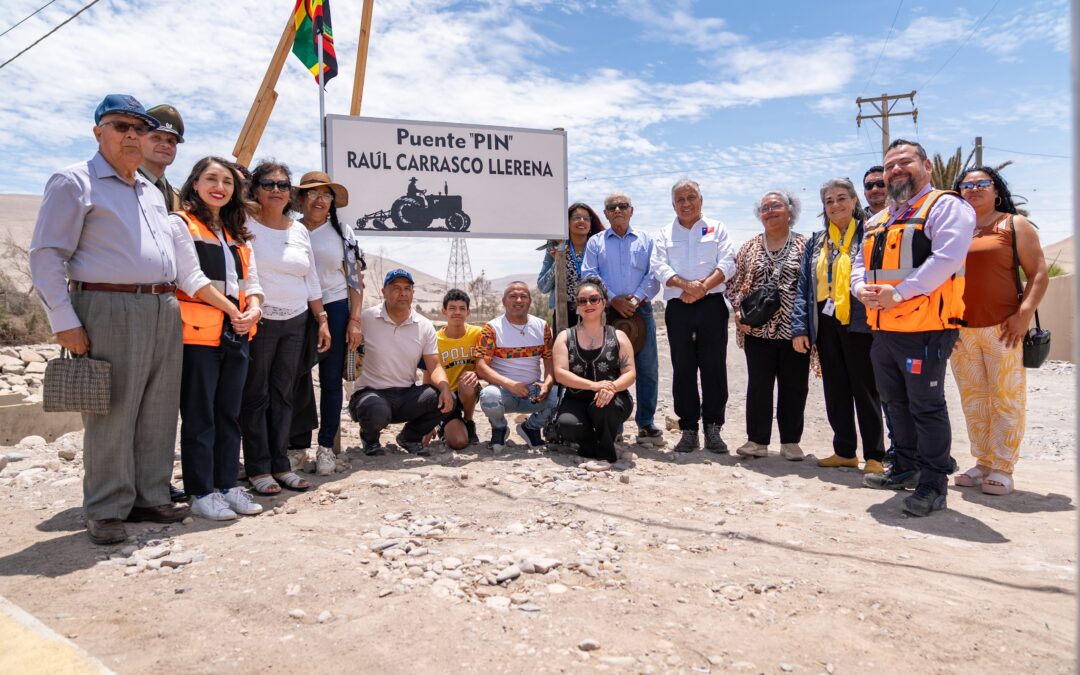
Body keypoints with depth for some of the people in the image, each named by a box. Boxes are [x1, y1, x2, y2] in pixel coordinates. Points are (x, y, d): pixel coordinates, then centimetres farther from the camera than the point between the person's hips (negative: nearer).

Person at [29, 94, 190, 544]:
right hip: (110, 310, -7)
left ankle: (149, 498, 20)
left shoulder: (153, 192, 21)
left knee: (158, 414, 9)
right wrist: (64, 322, -13)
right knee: (112, 415, -3)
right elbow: (46, 256, -7)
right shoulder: (74, 183, -1)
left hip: (164, 310, 7)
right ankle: (106, 511, 9)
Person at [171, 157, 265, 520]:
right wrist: (233, 310, -11)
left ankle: (227, 485, 18)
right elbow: (192, 279, -11)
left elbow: (250, 279, 13)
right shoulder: (181, 223, -1)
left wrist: (253, 309, -7)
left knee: (229, 413, 10)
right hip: (198, 333, -6)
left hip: (236, 333, 7)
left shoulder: (235, 232, 20)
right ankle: (201, 492, 7)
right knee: (199, 416, -1)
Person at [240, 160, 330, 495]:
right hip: (259, 321, -5)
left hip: (296, 322, 5)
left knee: (283, 394, 9)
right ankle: (258, 468, 9)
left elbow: (312, 282, 17)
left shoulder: (300, 231, 14)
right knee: (257, 395, 1)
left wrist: (322, 321, 13)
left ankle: (280, 464, 16)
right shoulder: (246, 225, -2)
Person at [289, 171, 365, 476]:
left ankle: (326, 446, 12)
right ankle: (298, 445, 14)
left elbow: (355, 279, 4)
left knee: (331, 380, 2)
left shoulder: (342, 233, 5)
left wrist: (355, 320, -4)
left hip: (334, 309, 0)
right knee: (297, 380, 3)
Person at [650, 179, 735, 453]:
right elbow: (659, 268, 0)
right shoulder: (664, 234, 15)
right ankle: (688, 428, 9)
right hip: (678, 308, 1)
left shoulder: (716, 229, 13)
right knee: (682, 369, 2)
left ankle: (713, 428, 5)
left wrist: (703, 287, -14)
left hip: (712, 305, -1)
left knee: (714, 367, -2)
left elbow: (727, 264, 1)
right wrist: (686, 285, -16)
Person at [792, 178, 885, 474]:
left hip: (858, 324, -5)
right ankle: (844, 451, 23)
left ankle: (874, 456, 11)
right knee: (835, 391, 11)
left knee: (865, 389, 1)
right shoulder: (816, 242, 13)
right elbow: (804, 287, 11)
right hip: (826, 324, 5)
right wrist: (799, 328, 3)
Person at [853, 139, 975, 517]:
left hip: (925, 329, -8)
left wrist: (899, 292, -22)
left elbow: (946, 258, -19)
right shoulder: (878, 221, 21)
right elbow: (861, 263, 21)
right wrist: (861, 288, -2)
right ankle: (907, 468, 32)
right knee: (897, 404, 17)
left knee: (926, 406, -2)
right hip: (883, 329, 8)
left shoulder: (946, 207, -4)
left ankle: (932, 485, 8)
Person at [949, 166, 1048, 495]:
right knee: (972, 400, 8)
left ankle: (1003, 468, 7)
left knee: (1006, 399, -1)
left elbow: (1039, 273, 1)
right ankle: (982, 462, 18)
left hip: (1002, 329, -3)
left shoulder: (1015, 225, 6)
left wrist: (1024, 313, -12)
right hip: (960, 331, 3)